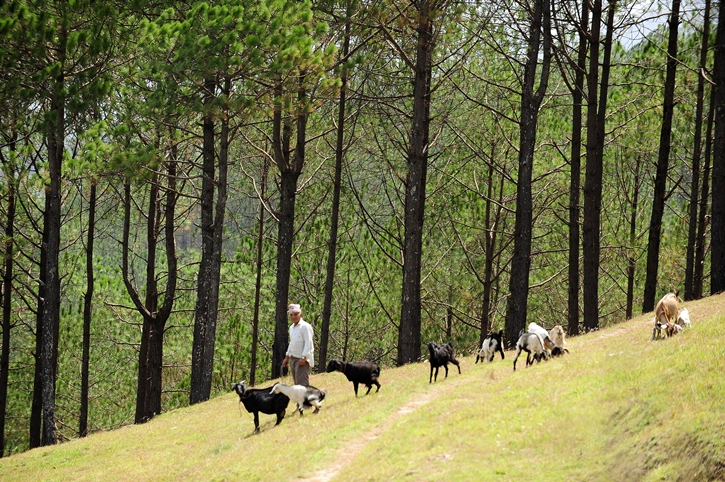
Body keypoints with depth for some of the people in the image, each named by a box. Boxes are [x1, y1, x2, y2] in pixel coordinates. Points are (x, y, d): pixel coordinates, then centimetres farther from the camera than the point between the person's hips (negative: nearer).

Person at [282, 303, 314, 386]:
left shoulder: (305, 326, -11)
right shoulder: (291, 328, 16)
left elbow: (308, 343, -16)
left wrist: (303, 358, -23)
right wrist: (287, 357, 25)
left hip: (302, 360, -9)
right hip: (293, 359, 9)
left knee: (302, 384, -17)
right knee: (297, 384, 7)